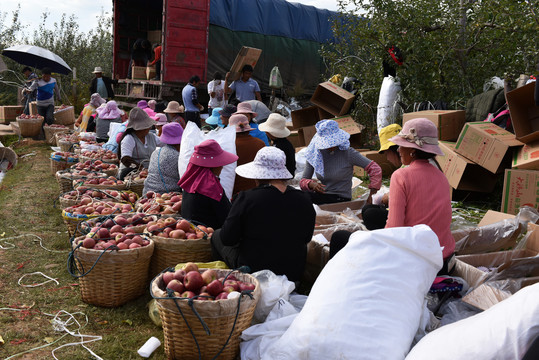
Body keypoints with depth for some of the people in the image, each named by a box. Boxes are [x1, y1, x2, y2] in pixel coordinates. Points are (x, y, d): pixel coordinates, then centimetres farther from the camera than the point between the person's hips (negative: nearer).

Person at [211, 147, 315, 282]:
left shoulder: (246, 198, -20)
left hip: (253, 270, -4)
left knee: (216, 236, 21)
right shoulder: (304, 200, -8)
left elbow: (227, 239, -11)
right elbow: (307, 238, 6)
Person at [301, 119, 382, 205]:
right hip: (320, 196, 4)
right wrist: (311, 184, -20)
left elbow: (375, 169, -9)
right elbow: (303, 181, 4)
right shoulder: (315, 154, 3)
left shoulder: (347, 153, -8)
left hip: (340, 199, -4)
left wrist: (371, 195, -14)